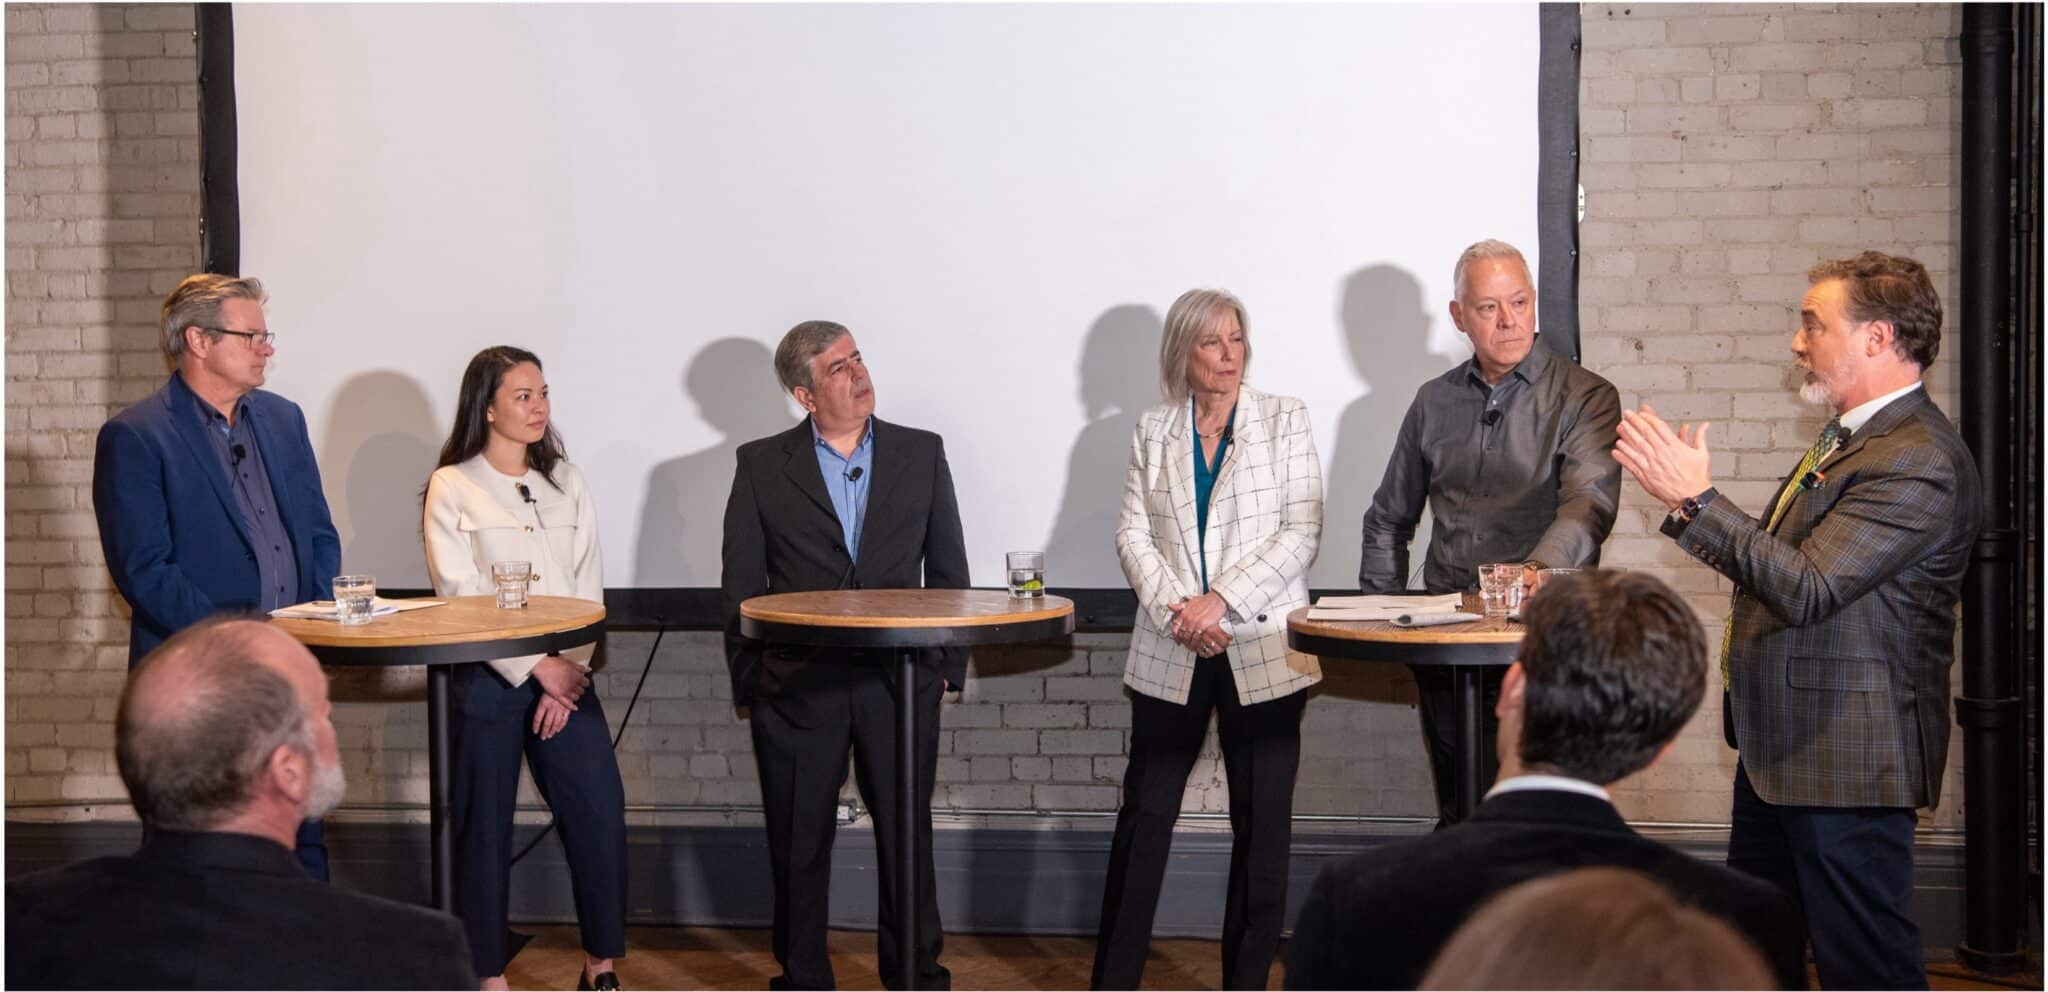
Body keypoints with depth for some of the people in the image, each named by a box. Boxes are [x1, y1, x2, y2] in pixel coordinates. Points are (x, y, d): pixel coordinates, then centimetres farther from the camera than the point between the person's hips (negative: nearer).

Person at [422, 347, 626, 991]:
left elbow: (588, 585, 6)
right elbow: (460, 594, -8)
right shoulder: (452, 487, -1)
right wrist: (539, 667, -12)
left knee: (600, 812, -3)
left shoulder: (567, 484, 11)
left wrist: (571, 670, -7)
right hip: (486, 678, -3)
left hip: (566, 675, 3)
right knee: (484, 828, 3)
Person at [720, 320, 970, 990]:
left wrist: (947, 665, 6)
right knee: (798, 846, 8)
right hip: (798, 688, -1)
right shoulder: (761, 465, 3)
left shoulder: (921, 453, 7)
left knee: (908, 839, 7)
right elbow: (741, 585, 5)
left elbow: (948, 569, 10)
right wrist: (749, 684, 2)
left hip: (900, 683, 1)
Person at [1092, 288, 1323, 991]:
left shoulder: (1284, 420, 4)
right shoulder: (1153, 431, 10)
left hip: (1262, 649, -1)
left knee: (1261, 824, 3)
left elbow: (1302, 532, -4)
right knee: (1145, 812, 3)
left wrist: (1220, 601, -14)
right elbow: (1133, 532, 5)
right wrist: (1178, 611, -12)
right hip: (1171, 653, 1)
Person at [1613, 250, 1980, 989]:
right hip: (1779, 743, 10)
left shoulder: (1918, 463, -21)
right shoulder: (1852, 436, 11)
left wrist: (1696, 501, -28)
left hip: (1847, 759, -10)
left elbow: (1808, 588, -28)